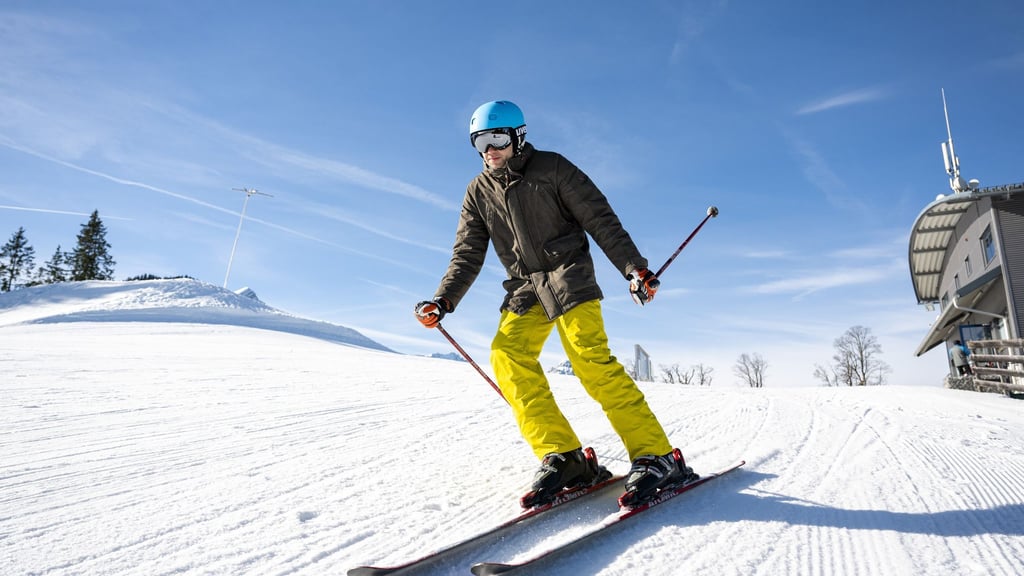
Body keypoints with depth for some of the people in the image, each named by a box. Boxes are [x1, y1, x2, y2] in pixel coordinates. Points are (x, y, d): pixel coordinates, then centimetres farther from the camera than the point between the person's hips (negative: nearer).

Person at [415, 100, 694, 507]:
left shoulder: (551, 168, -1)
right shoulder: (478, 192, 12)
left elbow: (600, 219, -3)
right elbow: (467, 254, 10)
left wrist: (634, 267, -11)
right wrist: (443, 301, -3)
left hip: (568, 275, -4)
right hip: (524, 288, 5)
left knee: (590, 359, -21)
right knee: (507, 355, -18)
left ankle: (656, 456, -14)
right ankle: (562, 456, -17)